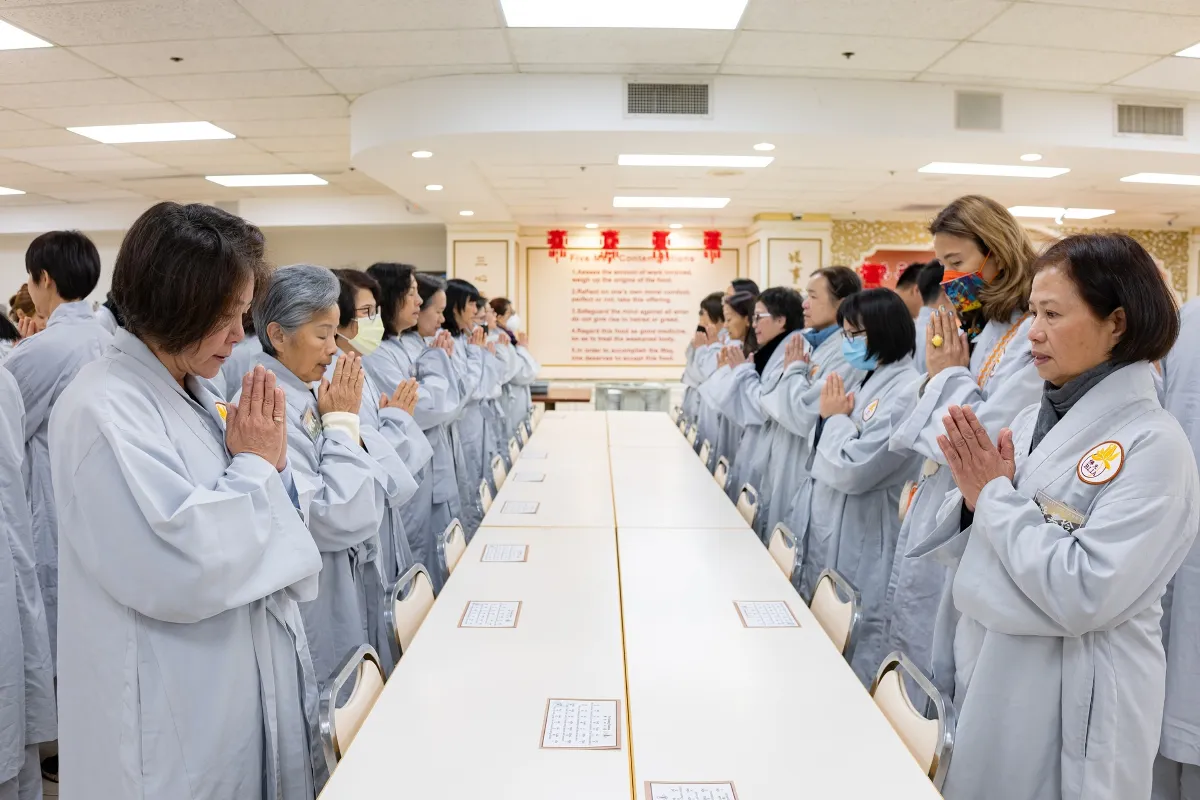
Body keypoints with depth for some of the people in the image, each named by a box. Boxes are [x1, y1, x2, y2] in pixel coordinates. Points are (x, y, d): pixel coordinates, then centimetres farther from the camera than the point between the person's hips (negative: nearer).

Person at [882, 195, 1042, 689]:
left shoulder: (1034, 338, -18)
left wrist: (951, 375, -12)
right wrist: (937, 374, 0)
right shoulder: (979, 329, 10)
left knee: (940, 682, 7)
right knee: (911, 675, 19)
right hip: (928, 523, 8)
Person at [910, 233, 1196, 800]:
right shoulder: (1031, 420, 4)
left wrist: (996, 496, -17)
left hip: (1070, 712, -6)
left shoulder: (1153, 445, -16)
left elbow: (1084, 594, -24)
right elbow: (974, 559, 7)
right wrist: (974, 499, -12)